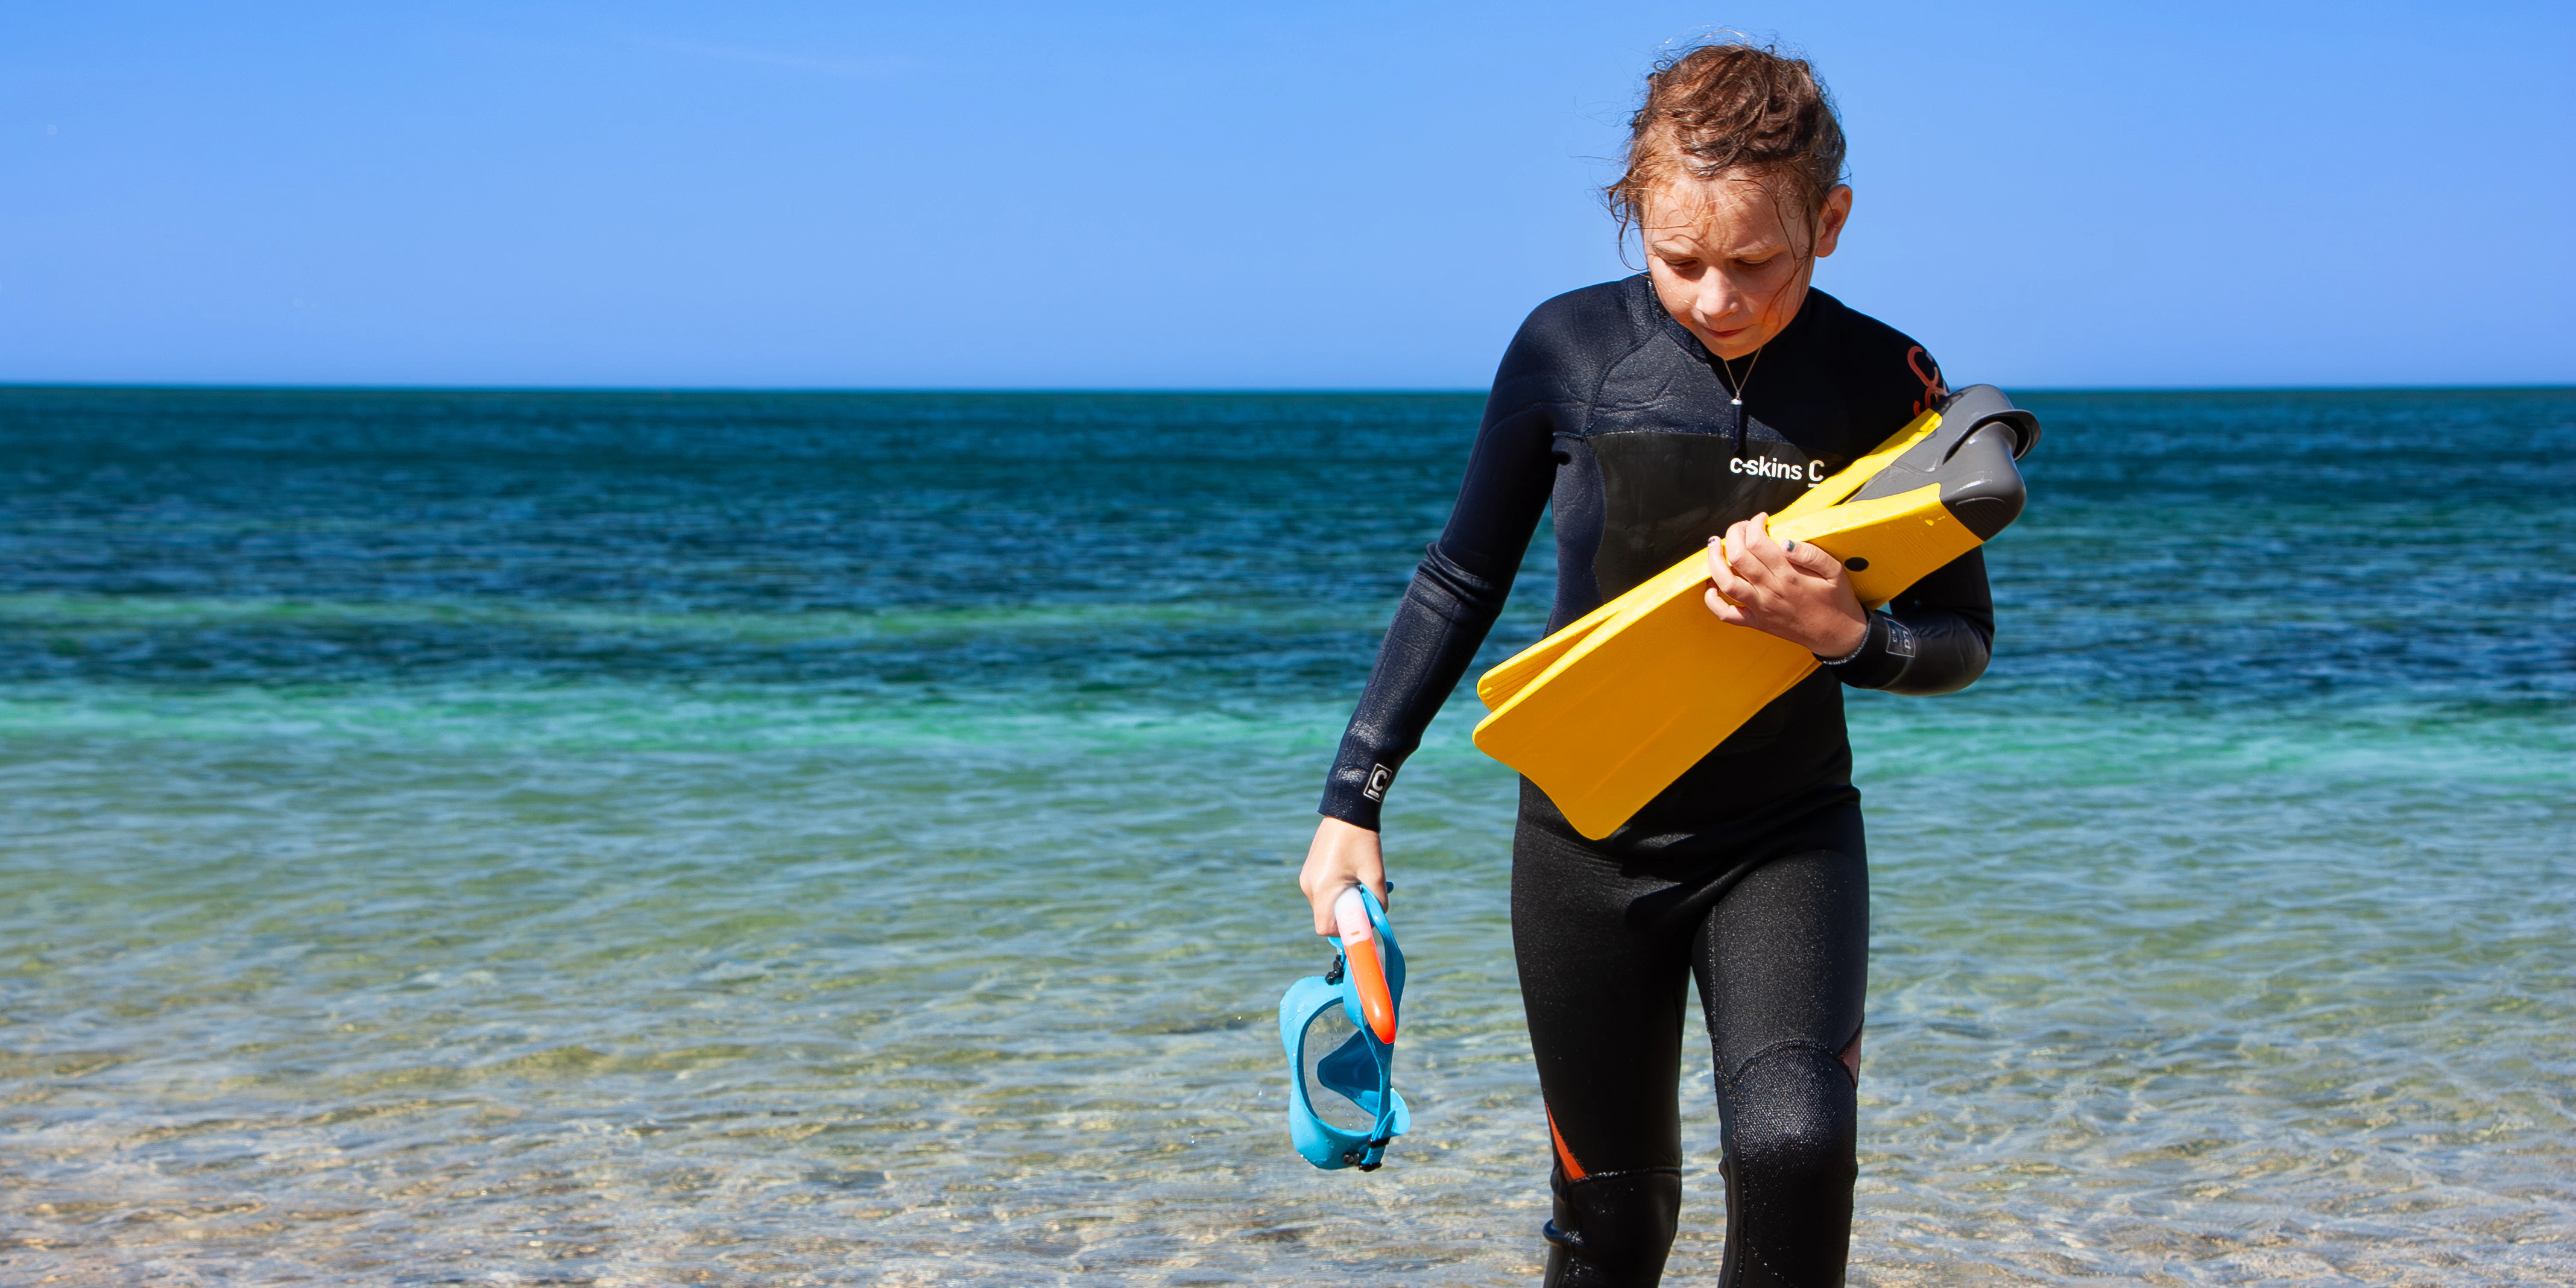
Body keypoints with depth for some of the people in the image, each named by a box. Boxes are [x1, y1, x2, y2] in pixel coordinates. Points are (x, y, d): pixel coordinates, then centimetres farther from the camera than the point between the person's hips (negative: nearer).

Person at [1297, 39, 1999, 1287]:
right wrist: (1352, 799, 2)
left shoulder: (1887, 385, -11)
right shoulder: (1570, 350, -10)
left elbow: (1961, 640, -2)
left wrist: (1848, 634, -25)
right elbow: (1462, 582, 3)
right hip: (1586, 842, 1)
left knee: (1793, 1142, -25)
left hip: (1784, 840, -1)